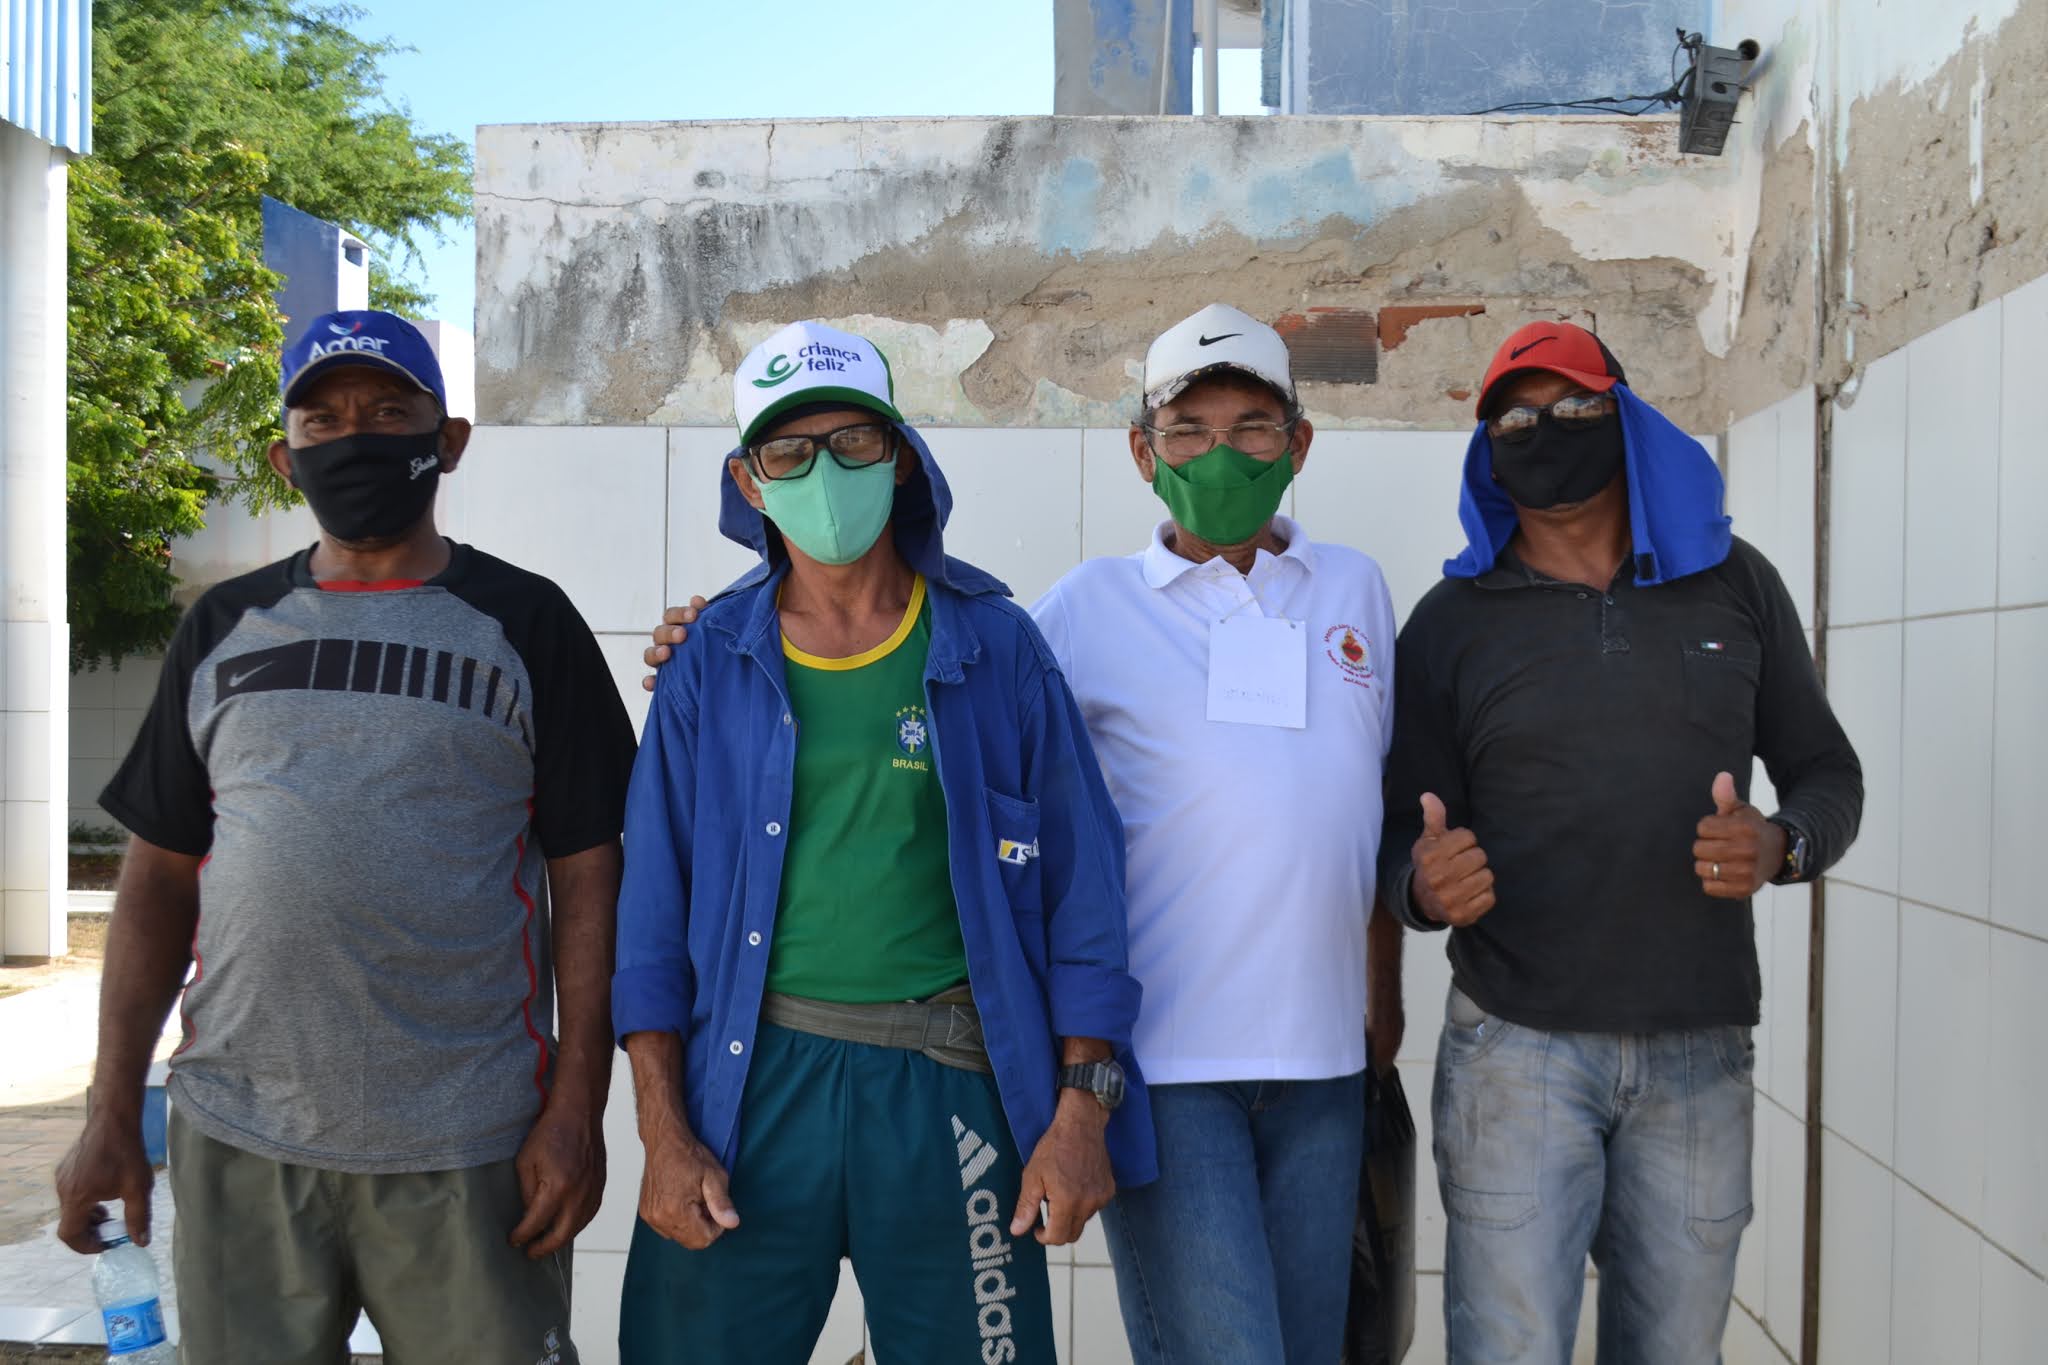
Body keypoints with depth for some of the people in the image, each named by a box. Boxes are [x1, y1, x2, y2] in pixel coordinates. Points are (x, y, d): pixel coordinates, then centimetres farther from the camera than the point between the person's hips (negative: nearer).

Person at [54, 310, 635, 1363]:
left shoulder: (525, 623, 0)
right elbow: (160, 876, 11)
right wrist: (111, 1113, 5)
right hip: (237, 1145, 3)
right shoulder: (223, 628, 10)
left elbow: (586, 874, -3)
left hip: (464, 1153, -3)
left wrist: (575, 1110, -9)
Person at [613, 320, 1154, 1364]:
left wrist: (1083, 1108, -4)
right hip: (753, 1079, 1)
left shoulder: (995, 648, 1)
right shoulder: (712, 664, 3)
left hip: (951, 1083, 0)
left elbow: (1081, 886, 1)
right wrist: (662, 1132, -2)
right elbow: (653, 906, 4)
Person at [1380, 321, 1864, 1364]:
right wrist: (1424, 886, -21)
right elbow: (1403, 839, 3)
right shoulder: (1450, 623, 2)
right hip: (1517, 1045, -2)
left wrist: (1784, 843, -11)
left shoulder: (1735, 586, 6)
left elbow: (1827, 772, 12)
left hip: (1701, 1052, 2)